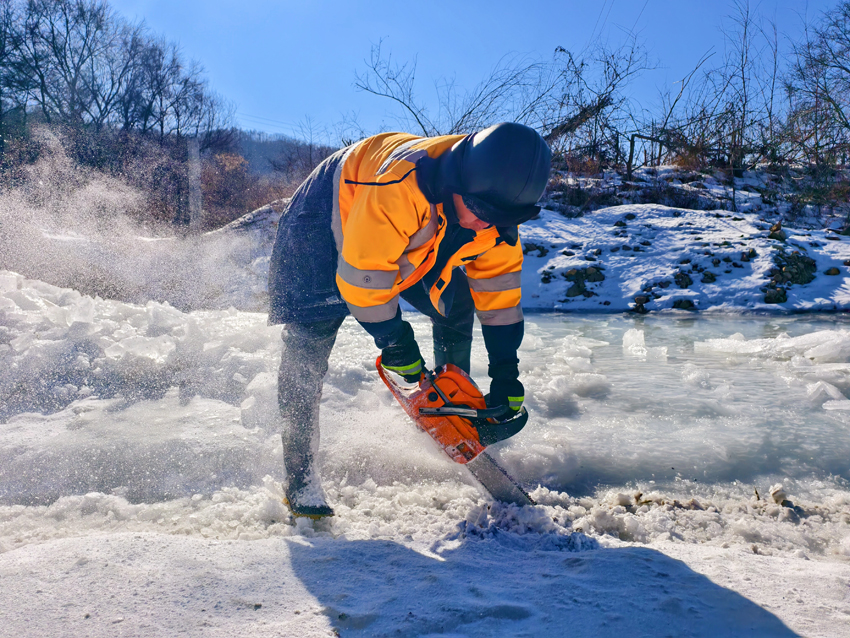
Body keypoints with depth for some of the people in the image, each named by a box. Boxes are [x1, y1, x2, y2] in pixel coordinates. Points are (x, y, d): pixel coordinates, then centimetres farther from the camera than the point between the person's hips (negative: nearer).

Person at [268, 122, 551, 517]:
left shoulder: (496, 207, -19)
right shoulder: (401, 184, -44)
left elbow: (498, 287, -9)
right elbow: (363, 271, -36)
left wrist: (506, 381, -9)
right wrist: (394, 341, -23)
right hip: (326, 225, -6)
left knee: (456, 307, 3)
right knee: (309, 343, -18)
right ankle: (300, 475, -9)